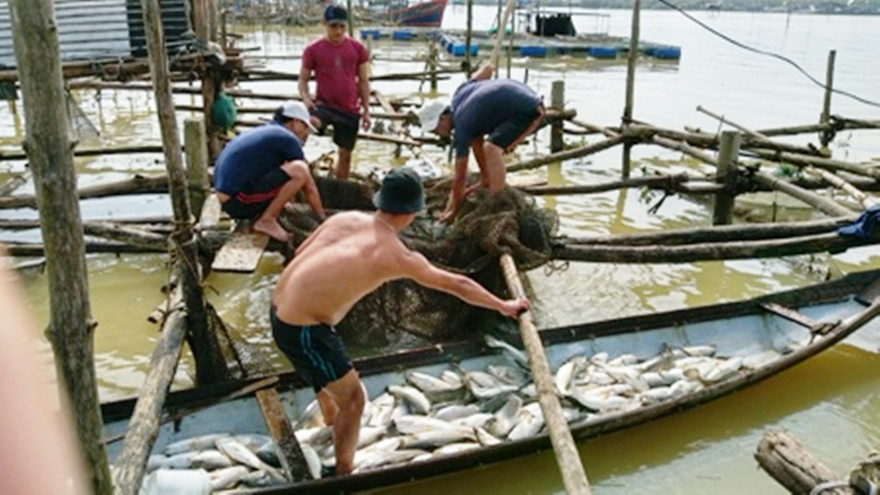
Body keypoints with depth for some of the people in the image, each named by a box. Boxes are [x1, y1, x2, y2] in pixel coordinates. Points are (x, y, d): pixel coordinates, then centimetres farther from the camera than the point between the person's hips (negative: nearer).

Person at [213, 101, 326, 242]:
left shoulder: (261, 131, 22)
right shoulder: (287, 138, -4)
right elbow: (309, 187, -1)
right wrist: (323, 218, 9)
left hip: (227, 201, 10)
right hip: (239, 201, -10)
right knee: (299, 170, -19)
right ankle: (267, 220, -10)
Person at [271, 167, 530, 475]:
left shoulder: (346, 218, 3)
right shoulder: (398, 256, -13)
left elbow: (300, 252, 14)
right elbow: (457, 284, -2)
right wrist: (504, 306, 9)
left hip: (280, 309, 8)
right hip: (303, 329, -8)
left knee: (328, 374, 34)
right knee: (352, 397, 9)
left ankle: (331, 417, 60)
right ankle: (343, 473, 22)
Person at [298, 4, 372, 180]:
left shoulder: (357, 48, 3)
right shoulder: (313, 49, -3)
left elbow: (363, 81, 8)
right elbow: (303, 79, 3)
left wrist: (366, 110, 3)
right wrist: (306, 98, -18)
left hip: (349, 110, 3)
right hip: (324, 104, -2)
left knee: (345, 154, 10)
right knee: (309, 122, -38)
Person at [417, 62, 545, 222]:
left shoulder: (463, 127, -16)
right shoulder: (459, 95, 5)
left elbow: (460, 175, -10)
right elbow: (487, 68, 16)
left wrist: (452, 208, 0)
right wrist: (489, 67, 40)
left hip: (530, 112, -11)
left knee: (491, 148, -28)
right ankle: (487, 181, 24)